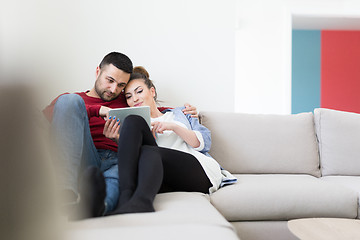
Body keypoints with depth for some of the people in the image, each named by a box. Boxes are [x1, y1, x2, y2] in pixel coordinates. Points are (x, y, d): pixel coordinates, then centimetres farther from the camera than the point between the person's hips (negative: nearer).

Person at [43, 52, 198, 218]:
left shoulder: (125, 102, 33)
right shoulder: (74, 98, 24)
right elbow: (47, 113, 3)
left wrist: (181, 111, 26)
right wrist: (97, 110, -8)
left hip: (118, 162, 1)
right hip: (85, 161, -1)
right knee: (69, 100, -23)